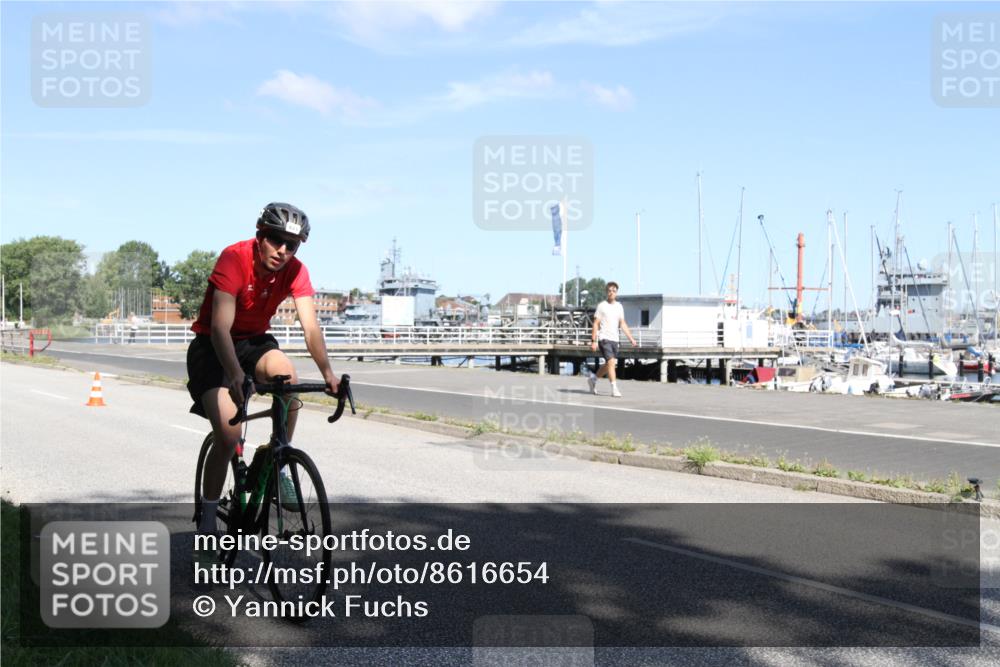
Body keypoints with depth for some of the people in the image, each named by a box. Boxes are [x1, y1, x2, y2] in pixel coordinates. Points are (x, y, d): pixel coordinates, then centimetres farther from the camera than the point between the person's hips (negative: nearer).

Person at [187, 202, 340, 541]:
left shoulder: (295, 271, -13)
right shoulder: (235, 258, -26)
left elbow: (310, 326, -22)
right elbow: (220, 327, -34)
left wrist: (327, 373, -36)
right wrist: (234, 375, -48)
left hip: (254, 341, 4)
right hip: (211, 347, -3)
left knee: (287, 374, -31)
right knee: (229, 435, -17)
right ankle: (207, 519, 2)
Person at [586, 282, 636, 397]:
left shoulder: (619, 307, 11)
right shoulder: (602, 306, -4)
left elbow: (623, 324, 12)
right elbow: (596, 324, -5)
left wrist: (631, 338, 2)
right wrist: (594, 341, -11)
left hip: (614, 339, 6)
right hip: (604, 338, -6)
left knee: (609, 364, 12)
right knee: (611, 362, -16)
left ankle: (593, 379, 33)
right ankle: (614, 389, -14)